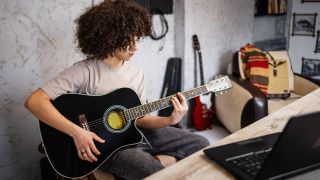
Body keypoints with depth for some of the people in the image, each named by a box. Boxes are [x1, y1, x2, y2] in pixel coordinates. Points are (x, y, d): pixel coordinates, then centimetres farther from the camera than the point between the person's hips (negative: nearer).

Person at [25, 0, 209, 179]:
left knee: (200, 144, 4)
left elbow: (139, 118, 5)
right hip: (103, 142, -6)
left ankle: (156, 160, -4)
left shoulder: (137, 74, 2)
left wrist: (169, 120, -13)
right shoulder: (85, 71, -18)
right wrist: (77, 132, -30)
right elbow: (34, 101, -24)